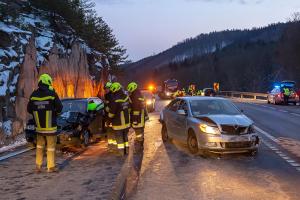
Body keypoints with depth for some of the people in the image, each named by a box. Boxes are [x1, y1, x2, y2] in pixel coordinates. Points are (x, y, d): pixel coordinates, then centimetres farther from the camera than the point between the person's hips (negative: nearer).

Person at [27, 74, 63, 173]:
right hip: (50, 126, -4)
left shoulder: (34, 95, -2)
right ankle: (51, 167, 11)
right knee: (51, 146, 6)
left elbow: (29, 109, 5)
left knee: (39, 146, 18)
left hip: (39, 126, 4)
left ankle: (38, 166, 20)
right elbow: (59, 108, -9)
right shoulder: (52, 94, -14)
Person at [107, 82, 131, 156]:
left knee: (119, 137, 5)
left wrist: (109, 120, -1)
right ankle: (126, 150, 24)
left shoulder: (115, 100, -22)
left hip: (118, 122, -6)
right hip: (127, 121, 6)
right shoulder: (126, 97, 0)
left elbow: (111, 112, -15)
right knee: (125, 136, 18)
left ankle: (121, 151, 9)